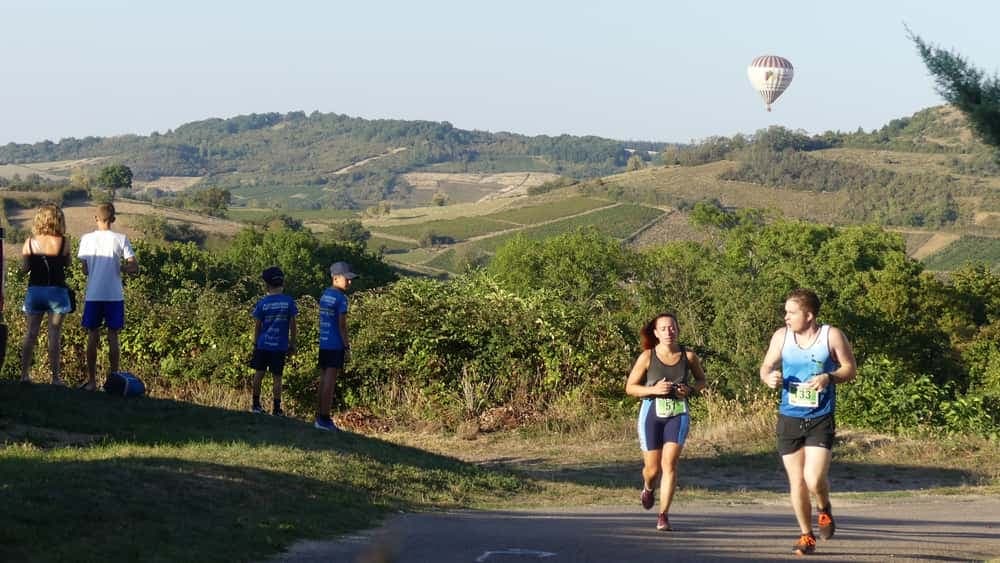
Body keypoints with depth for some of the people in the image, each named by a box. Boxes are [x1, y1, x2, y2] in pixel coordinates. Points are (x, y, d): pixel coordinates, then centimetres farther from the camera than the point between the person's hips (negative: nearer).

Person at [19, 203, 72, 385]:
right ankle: (55, 377, 1)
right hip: (56, 291, -2)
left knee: (31, 333, 9)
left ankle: (24, 374, 8)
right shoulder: (63, 242, -7)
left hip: (34, 290, 2)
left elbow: (25, 267, 1)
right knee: (55, 335, 2)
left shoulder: (30, 242, -3)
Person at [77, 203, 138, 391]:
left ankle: (91, 381, 8)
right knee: (113, 337, 7)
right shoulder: (121, 239, -4)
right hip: (114, 296, 0)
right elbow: (134, 268, -8)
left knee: (92, 337, 7)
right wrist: (119, 267, 8)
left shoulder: (86, 239, -1)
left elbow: (85, 270, 2)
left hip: (93, 296, 0)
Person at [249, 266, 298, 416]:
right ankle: (276, 409, 6)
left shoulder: (262, 303, -5)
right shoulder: (289, 302, -5)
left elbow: (257, 326, 1)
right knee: (277, 377, 5)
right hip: (280, 346, 0)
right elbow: (293, 326, -2)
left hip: (263, 345, 0)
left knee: (259, 374, 12)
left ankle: (256, 405, 16)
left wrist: (255, 343, 13)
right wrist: (292, 345, 8)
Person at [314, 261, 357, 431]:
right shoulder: (340, 298, -13)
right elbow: (342, 325, -15)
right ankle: (324, 419, -4)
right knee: (330, 382, -5)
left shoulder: (324, 295, 12)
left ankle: (321, 417, 17)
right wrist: (347, 348, -11)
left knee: (323, 381, 12)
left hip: (323, 344, 8)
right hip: (335, 346, -8)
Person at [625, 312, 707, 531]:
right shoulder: (647, 357, -6)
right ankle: (648, 488, 45)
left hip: (678, 416, 0)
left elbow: (702, 380, 14)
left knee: (669, 465, -12)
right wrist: (653, 390, -18)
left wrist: (690, 389, -8)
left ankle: (663, 515, -5)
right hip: (652, 415, 0)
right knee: (652, 469, 7)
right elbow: (630, 388, -1)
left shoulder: (688, 356, -2)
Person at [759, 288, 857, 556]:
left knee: (814, 479, -15)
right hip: (789, 418, 3)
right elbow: (766, 366, 13)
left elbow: (851, 368, 2)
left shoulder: (832, 336, -5)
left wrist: (829, 377, -17)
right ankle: (806, 535, 22)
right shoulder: (781, 336, 3)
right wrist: (769, 377, -11)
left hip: (820, 420, -3)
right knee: (796, 481, 6)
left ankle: (824, 509, 19)